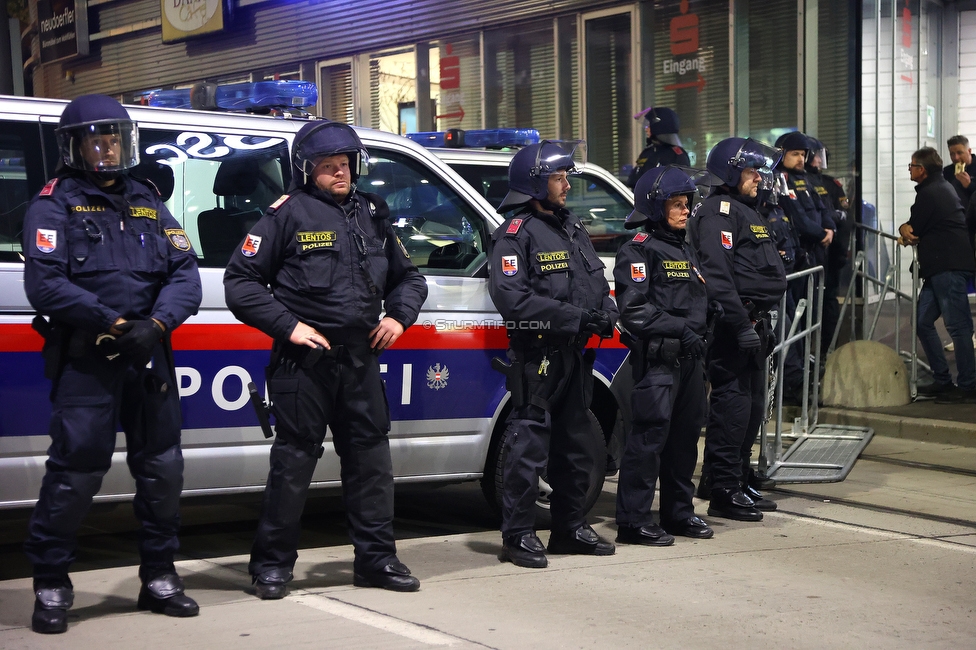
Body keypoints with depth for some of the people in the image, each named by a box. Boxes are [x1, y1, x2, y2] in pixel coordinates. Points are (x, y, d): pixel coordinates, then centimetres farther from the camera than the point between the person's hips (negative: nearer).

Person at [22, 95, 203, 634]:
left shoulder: (148, 203, 16)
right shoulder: (54, 205, 1)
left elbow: (185, 275, 6)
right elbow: (45, 285, -12)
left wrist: (155, 324, -12)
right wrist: (115, 322, -18)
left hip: (149, 357, 5)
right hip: (85, 360, -5)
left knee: (161, 466, 10)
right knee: (75, 469, -8)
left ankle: (159, 577, 23)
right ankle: (50, 585, 4)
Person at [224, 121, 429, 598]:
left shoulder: (373, 215, 14)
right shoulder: (288, 214, -4)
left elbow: (407, 276, 25)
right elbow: (240, 280, -5)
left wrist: (399, 316, 6)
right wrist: (288, 326, -12)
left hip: (361, 359, 5)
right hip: (304, 360, -5)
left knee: (371, 456, 8)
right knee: (294, 460, -1)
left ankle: (376, 557, 19)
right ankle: (272, 563, 10)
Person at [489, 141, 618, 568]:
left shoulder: (572, 229, 18)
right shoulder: (516, 234, -9)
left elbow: (597, 283, 21)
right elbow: (511, 297, -20)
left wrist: (606, 313, -3)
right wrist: (576, 317, -22)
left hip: (576, 353, 9)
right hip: (537, 353, -9)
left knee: (577, 444, 15)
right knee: (529, 444, -7)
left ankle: (570, 528, 27)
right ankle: (518, 536, 0)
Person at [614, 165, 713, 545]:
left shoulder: (684, 249, 22)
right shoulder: (640, 250, -6)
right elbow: (633, 309, -16)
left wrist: (699, 337, 14)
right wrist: (680, 329, -18)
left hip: (689, 357, 9)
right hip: (657, 358, -9)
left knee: (686, 434, 12)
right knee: (650, 435, -10)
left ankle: (679, 513, 22)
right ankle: (633, 521, -6)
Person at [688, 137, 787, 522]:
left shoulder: (747, 211, 23)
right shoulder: (718, 212, -12)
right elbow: (717, 275, -23)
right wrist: (740, 325, -26)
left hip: (753, 323, 11)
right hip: (733, 326, -11)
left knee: (752, 406, 14)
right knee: (732, 405, -9)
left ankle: (737, 480, 23)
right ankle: (723, 493, -5)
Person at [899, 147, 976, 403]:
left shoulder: (929, 193, -10)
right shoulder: (942, 187, 22)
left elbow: (915, 230, -7)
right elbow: (917, 229, 23)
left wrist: (906, 230, 14)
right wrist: (907, 229, 3)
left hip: (948, 266, -11)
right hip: (940, 266, 11)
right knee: (923, 322, 10)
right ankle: (942, 381, 13)